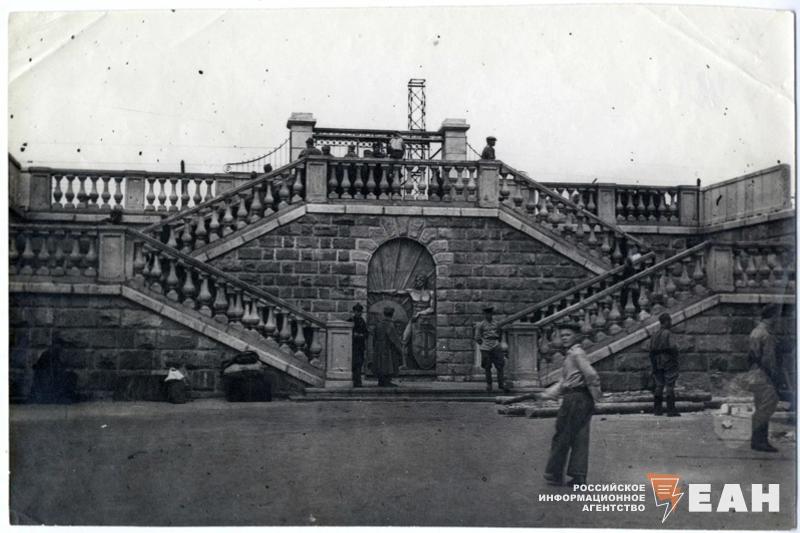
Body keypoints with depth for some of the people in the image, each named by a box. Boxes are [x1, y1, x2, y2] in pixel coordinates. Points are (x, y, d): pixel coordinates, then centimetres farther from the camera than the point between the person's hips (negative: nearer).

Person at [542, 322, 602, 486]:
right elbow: (563, 382, 21)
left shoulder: (577, 353, -12)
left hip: (574, 398, -10)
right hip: (584, 400, 10)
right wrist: (547, 395, 14)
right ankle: (578, 476, 9)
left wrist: (595, 394, -10)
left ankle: (554, 474, 10)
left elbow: (591, 375, -21)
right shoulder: (570, 355, 19)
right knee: (580, 438, 7)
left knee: (562, 437, 1)